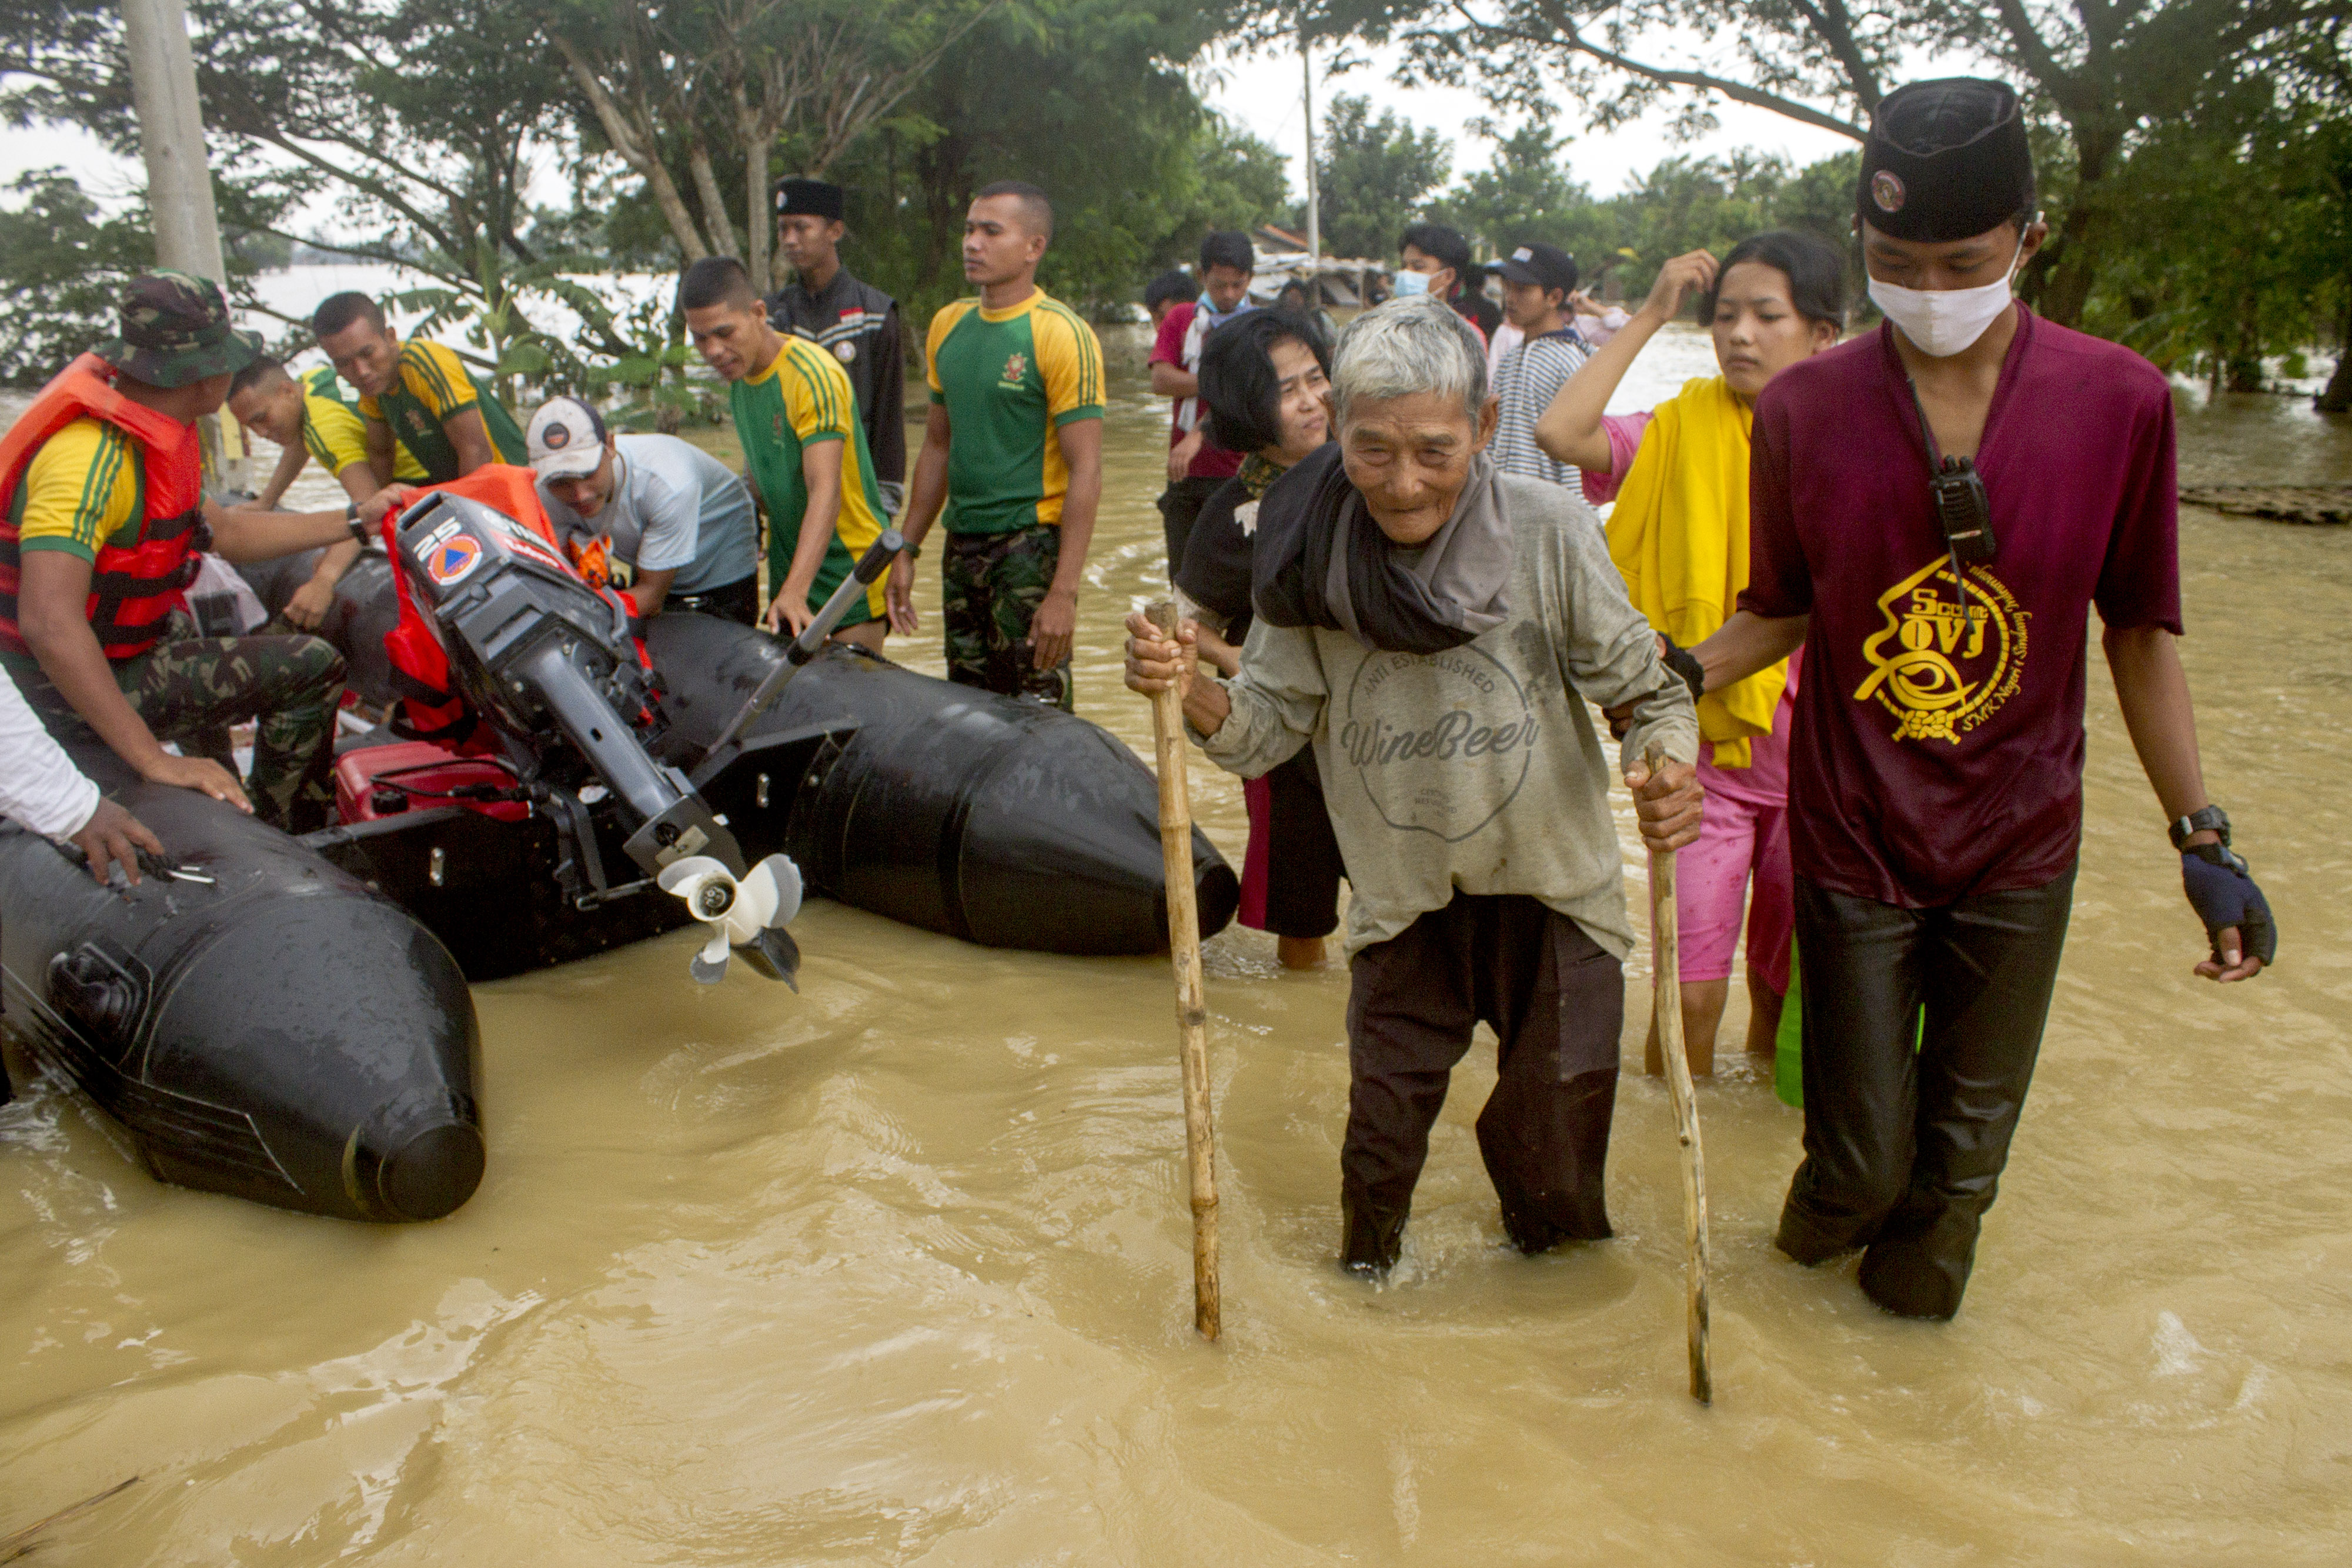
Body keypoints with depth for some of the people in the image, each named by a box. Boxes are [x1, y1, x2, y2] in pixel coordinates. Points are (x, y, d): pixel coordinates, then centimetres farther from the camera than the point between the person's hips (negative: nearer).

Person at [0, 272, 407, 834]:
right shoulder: (91, 455, -29)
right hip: (72, 690, -11)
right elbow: (49, 623, -39)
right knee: (312, 667, -17)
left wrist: (357, 519, 17)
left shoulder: (149, 434, 3)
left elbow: (225, 530, 16)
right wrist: (154, 761, -41)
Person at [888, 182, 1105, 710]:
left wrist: (1064, 592, -19)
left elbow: (1086, 471, -14)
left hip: (1033, 547, -6)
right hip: (962, 547, 7)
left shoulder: (1061, 334, -11)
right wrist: (906, 549, 15)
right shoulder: (948, 325, 10)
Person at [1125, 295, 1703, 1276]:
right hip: (1405, 906, 2)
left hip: (1552, 897, -1)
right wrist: (1194, 694, -27)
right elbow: (1271, 725, -6)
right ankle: (1369, 1270, 44)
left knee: (1555, 1148, 8)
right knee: (1380, 1149, 12)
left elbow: (1647, 689, -10)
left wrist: (1670, 767, -31)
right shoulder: (1310, 548, -11)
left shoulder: (1547, 530, -18)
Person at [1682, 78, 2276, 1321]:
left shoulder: (2119, 402, -6)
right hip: (1854, 842, -1)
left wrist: (2202, 837, -1)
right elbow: (1782, 613, 3)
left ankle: (1908, 1296, 44)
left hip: (2019, 847, 1)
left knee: (1963, 1152, 14)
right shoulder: (1802, 408, -7)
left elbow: (2138, 633, 1)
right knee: (1865, 1152, 6)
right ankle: (1829, 1216, 42)